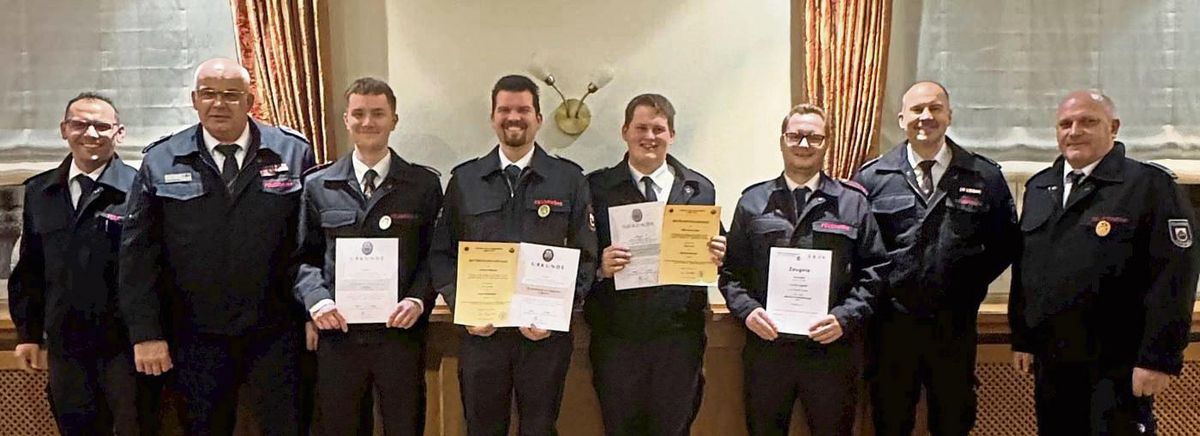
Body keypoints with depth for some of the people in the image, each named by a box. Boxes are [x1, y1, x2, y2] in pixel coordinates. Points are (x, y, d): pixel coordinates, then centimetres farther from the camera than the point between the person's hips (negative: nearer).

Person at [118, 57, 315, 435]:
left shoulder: (293, 153, 0)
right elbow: (138, 253, 1)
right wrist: (146, 333, -4)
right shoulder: (160, 162, 3)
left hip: (276, 333, -1)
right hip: (197, 338, 1)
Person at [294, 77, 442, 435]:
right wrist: (316, 298, -10)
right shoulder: (317, 186, 6)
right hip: (338, 334, 1)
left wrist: (419, 299, -13)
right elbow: (305, 257, 8)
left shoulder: (424, 184, 1)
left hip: (402, 332, -1)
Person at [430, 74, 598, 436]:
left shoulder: (570, 179, 2)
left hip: (546, 333, -1)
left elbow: (585, 256, 1)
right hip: (480, 331, 1)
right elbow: (442, 253, 7)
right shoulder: (464, 179, 6)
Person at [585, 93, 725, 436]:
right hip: (617, 339, -1)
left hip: (679, 336, 1)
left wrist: (716, 258, -10)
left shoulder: (700, 189, 7)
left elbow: (715, 256, 12)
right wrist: (601, 267, -19)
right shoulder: (596, 187, 1)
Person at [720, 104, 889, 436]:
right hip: (766, 345, 1)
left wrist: (846, 317, -10)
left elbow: (874, 270, 3)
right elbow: (732, 269, 8)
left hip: (832, 348, 0)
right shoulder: (753, 202, 8)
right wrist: (746, 309, -9)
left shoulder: (853, 202, 5)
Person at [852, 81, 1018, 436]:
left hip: (955, 326, 1)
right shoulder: (871, 178, 0)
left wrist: (973, 283, 0)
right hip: (891, 324, -1)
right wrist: (875, 290, -3)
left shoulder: (985, 177, 3)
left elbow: (1006, 242, 9)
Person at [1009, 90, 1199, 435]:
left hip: (1119, 366, -5)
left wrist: (1158, 358, -17)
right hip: (1050, 362, 6)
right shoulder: (1038, 187, 11)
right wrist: (1022, 339, 11)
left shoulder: (1151, 185, -8)